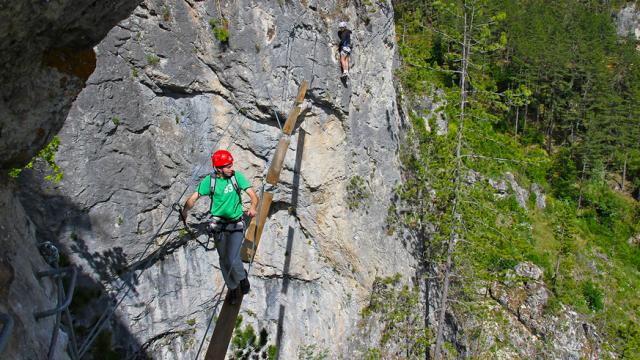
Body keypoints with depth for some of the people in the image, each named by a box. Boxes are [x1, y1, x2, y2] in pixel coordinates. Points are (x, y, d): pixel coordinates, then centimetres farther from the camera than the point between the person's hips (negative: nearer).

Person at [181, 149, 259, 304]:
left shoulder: (237, 176, -11)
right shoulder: (209, 180, -10)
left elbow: (253, 195, -16)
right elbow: (193, 198, -11)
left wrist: (253, 207, -39)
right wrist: (184, 211, -33)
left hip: (236, 224, -2)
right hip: (218, 225, 2)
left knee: (233, 260, -13)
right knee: (224, 261, 12)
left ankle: (242, 277, 20)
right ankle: (232, 288, 35)